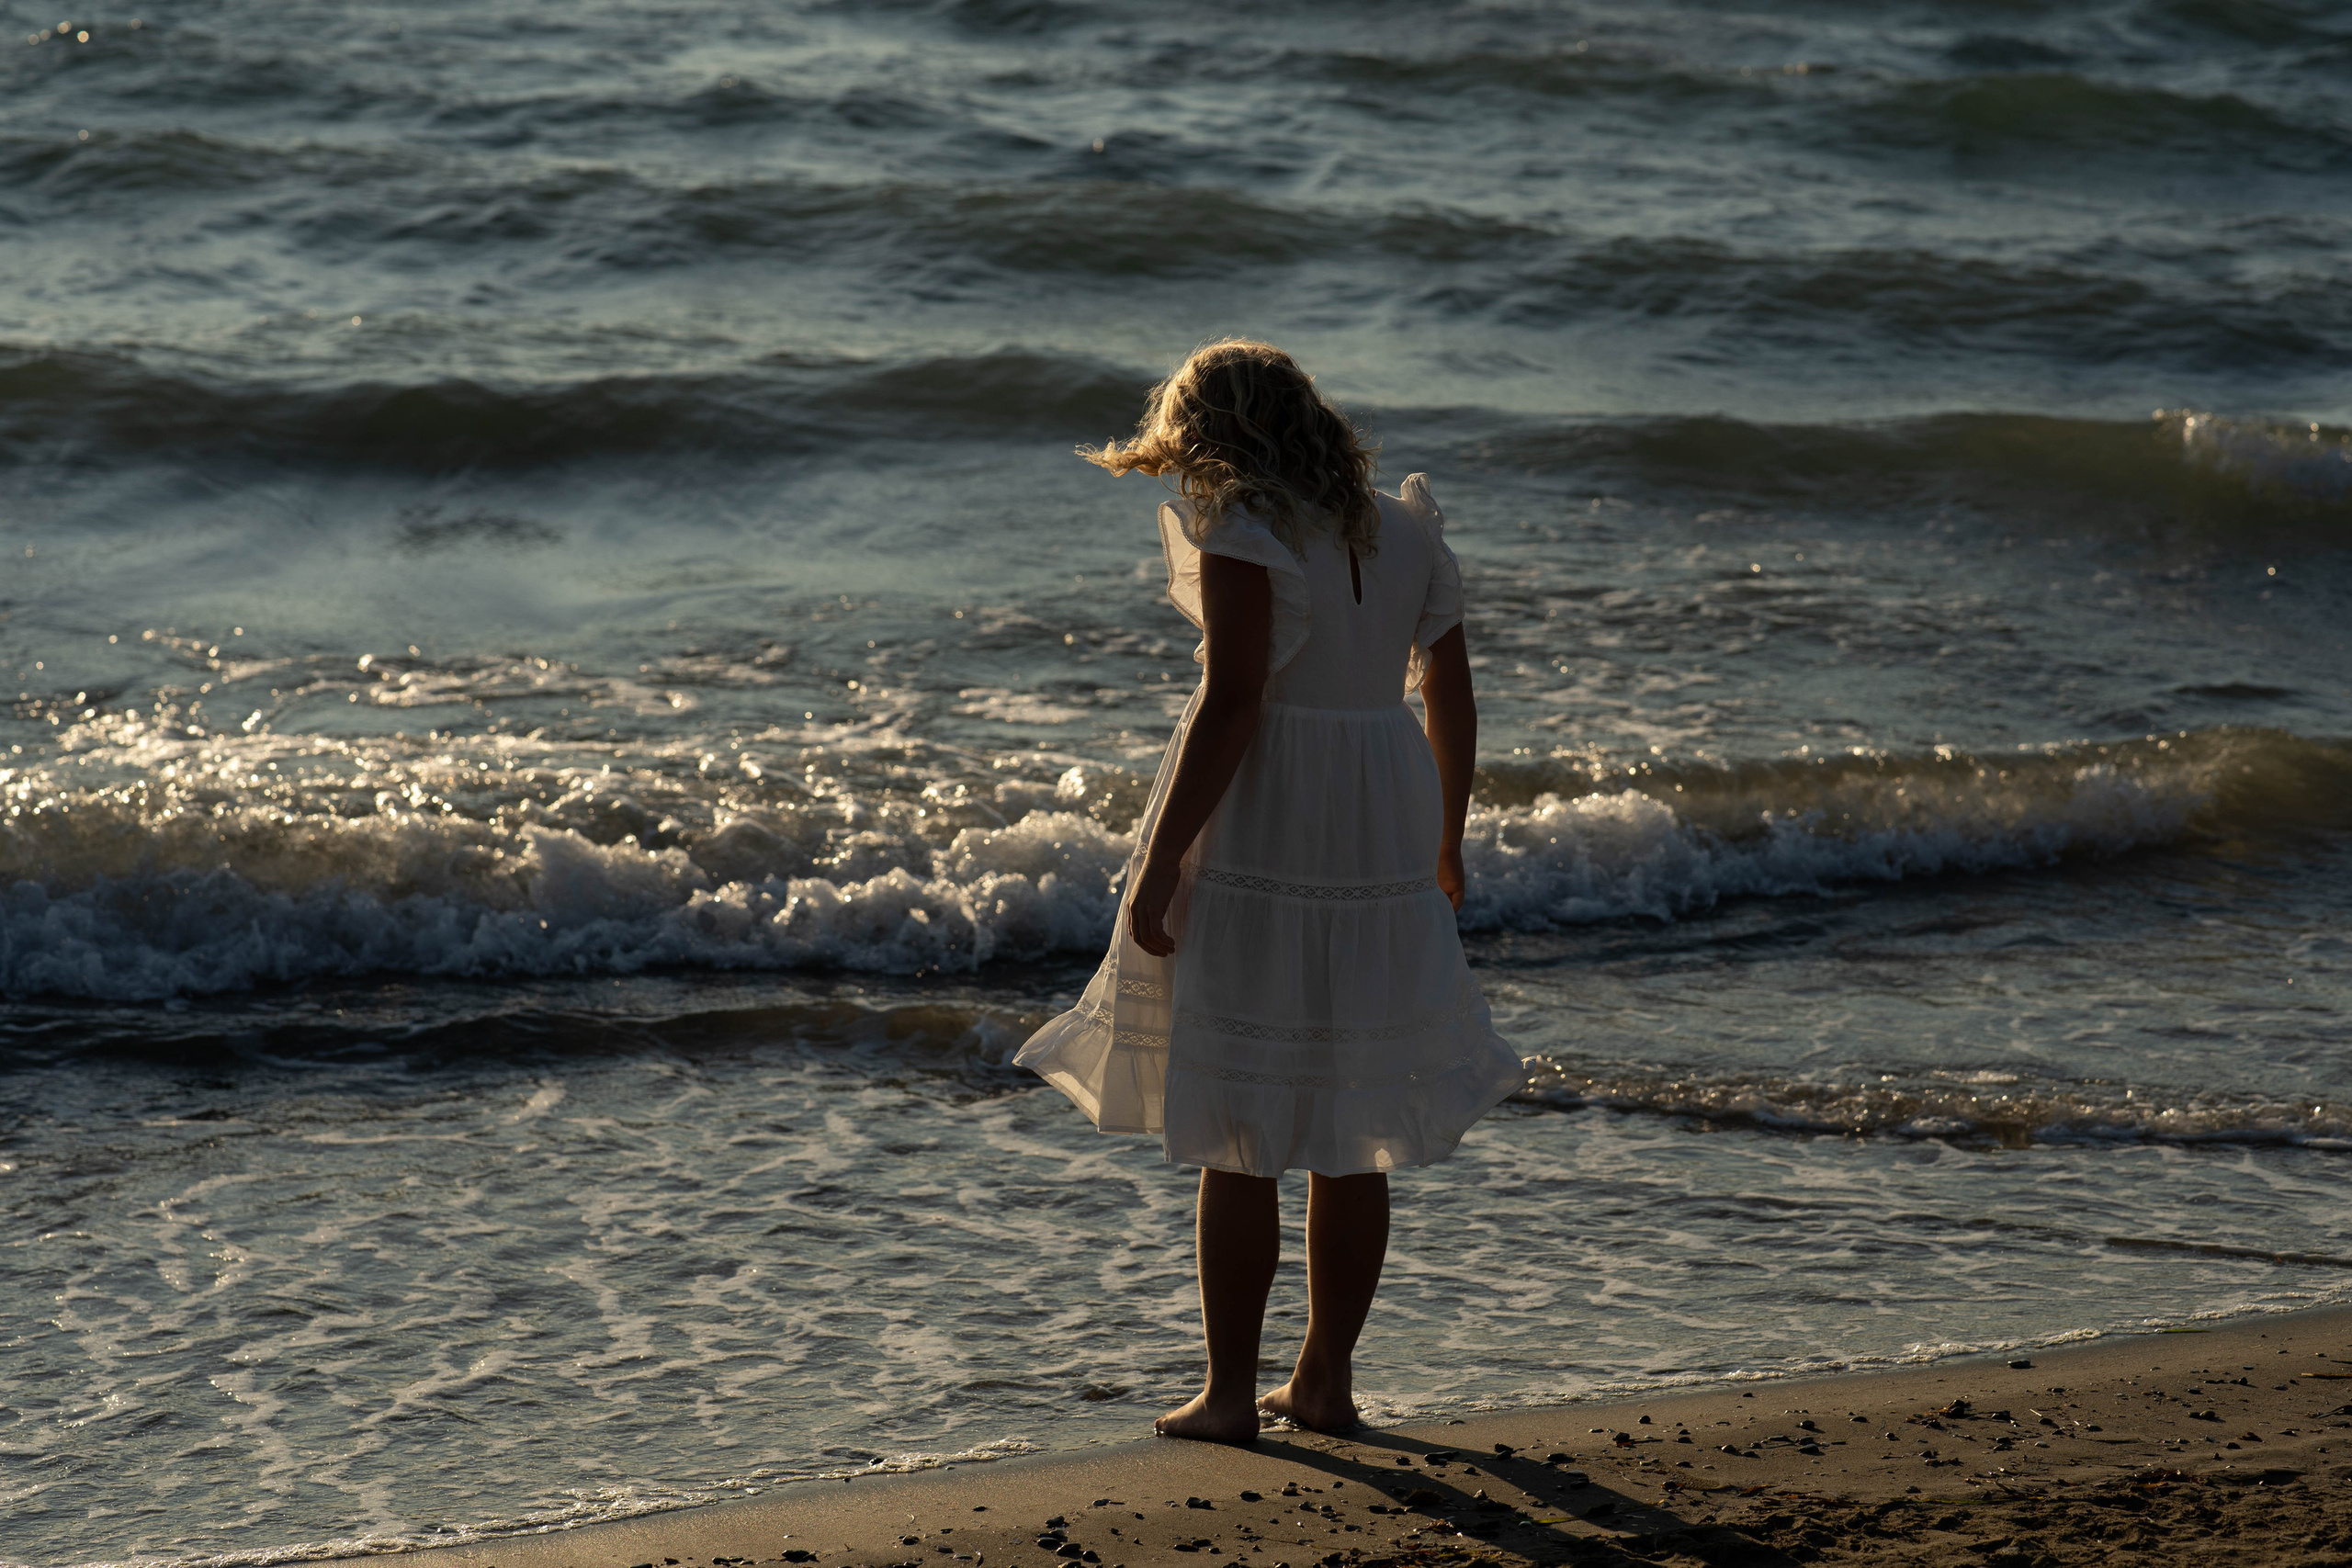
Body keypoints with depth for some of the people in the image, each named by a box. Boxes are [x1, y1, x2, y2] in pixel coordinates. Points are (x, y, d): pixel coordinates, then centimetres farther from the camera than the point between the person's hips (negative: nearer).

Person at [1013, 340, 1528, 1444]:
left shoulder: (1244, 535, -12)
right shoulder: (1403, 534, 9)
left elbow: (1231, 705, -20)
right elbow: (1452, 701, 13)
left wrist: (1157, 862, -18)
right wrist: (1444, 845, 25)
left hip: (1256, 831, -6)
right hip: (1379, 836, 7)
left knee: (1238, 1137, 1)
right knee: (1349, 1128, 14)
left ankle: (1230, 1392, 5)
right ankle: (1326, 1377, 18)